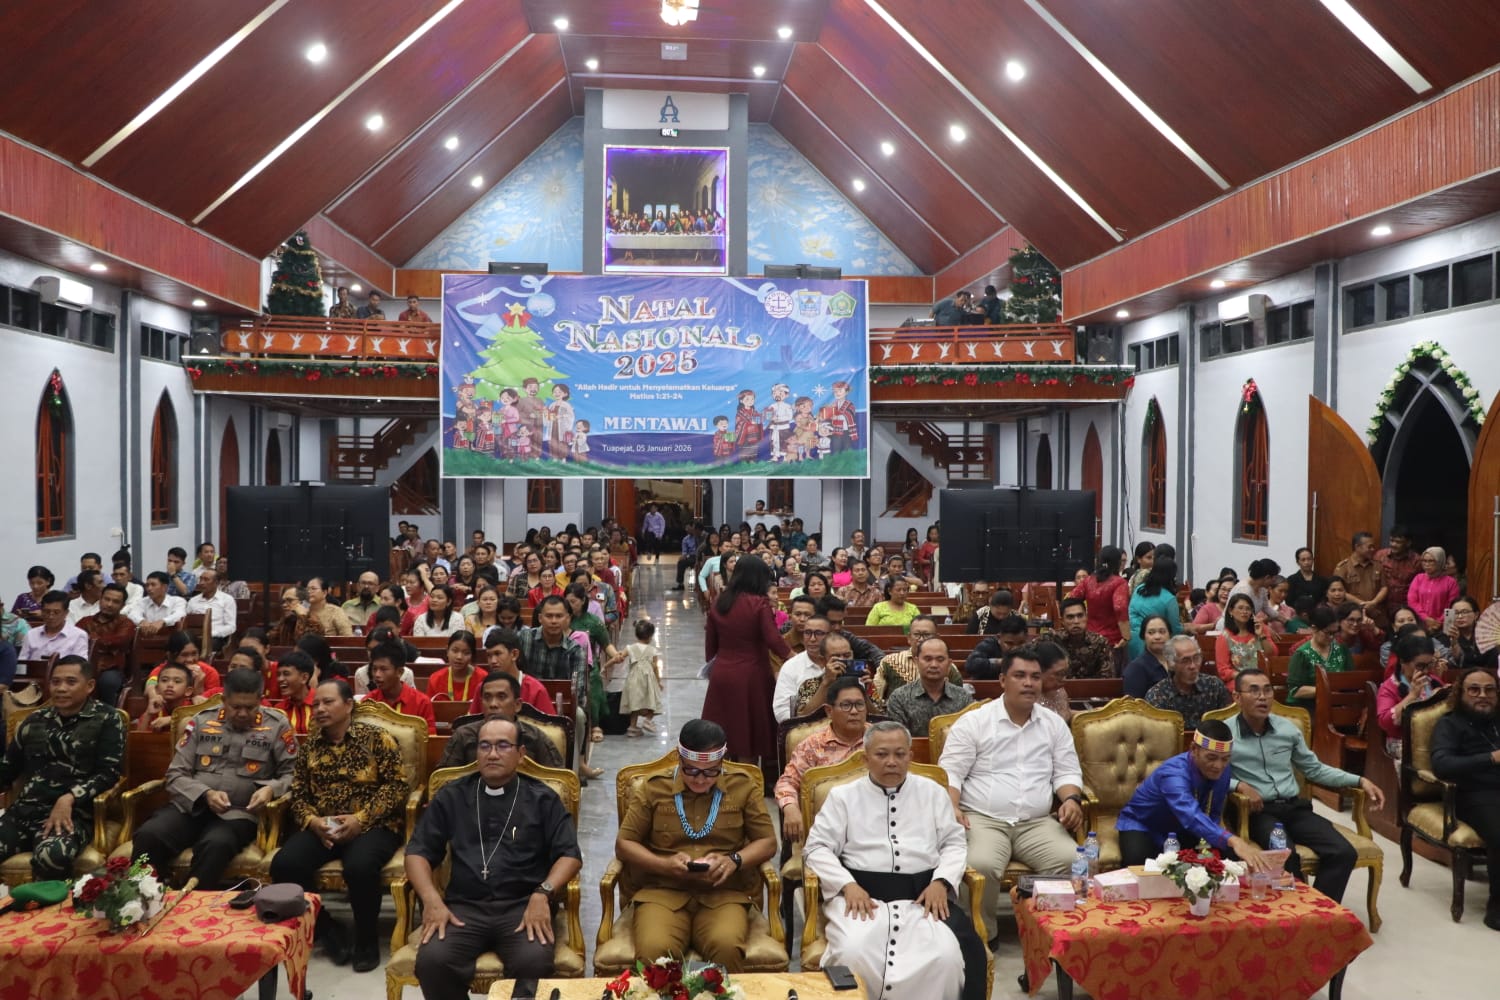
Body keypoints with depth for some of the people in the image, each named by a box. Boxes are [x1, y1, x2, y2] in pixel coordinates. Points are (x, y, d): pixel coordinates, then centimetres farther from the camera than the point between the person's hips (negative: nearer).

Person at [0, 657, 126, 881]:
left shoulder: (106, 719, 5)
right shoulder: (34, 721, 20)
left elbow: (109, 772, -3)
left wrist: (69, 798, -17)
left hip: (73, 813, -4)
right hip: (23, 810, 4)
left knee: (51, 855, -36)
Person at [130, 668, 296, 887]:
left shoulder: (277, 726, 4)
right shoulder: (201, 722, 9)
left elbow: (292, 773, 7)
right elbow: (176, 774, 7)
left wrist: (270, 789, -15)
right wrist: (206, 794, -12)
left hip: (239, 813, -2)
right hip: (191, 806, 3)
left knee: (216, 845, -36)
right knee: (148, 835, -28)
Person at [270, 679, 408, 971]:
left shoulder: (377, 738, 1)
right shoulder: (310, 746, 15)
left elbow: (395, 785, -6)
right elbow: (298, 793, 12)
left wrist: (360, 819, -17)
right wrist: (313, 821, -11)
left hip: (371, 825, -4)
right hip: (320, 827, 5)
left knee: (360, 867, -36)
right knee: (284, 864, -24)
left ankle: (367, 938, -7)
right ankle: (326, 928, 0)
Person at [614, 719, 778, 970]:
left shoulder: (744, 787, 9)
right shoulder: (652, 789, 9)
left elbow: (767, 842, 11)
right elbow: (623, 843, 10)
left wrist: (734, 860, -10)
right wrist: (664, 864, -9)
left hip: (725, 893, 0)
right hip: (662, 891, 0)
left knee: (727, 947, -33)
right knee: (653, 951, -32)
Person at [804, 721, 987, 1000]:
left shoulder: (931, 792, 18)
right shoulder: (843, 796, 12)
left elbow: (954, 843, 15)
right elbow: (817, 848, 6)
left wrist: (941, 881, -5)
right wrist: (847, 885, -11)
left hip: (923, 892, 2)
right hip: (862, 892, -1)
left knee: (948, 954, -28)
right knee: (852, 952, -32)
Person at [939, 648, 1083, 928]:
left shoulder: (1054, 724, 14)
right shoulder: (973, 721, 1)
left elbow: (1067, 772, 15)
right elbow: (950, 772, -2)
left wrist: (1072, 799, -6)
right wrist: (951, 807, -20)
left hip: (1038, 823, 4)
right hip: (983, 820, -3)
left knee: (1072, 862, -25)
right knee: (980, 866, -33)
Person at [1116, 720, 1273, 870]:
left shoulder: (1222, 771, -14)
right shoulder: (1173, 773, -37)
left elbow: (1213, 814, 0)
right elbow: (1191, 815, -56)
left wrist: (1206, 839, -23)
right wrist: (1233, 841, -72)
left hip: (1183, 828, 6)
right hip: (1142, 825, -6)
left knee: (1230, 853, -16)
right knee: (1138, 861, -37)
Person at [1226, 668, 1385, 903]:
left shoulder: (1288, 729, 12)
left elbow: (1315, 769, 20)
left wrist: (1359, 780, 10)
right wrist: (1239, 785, -22)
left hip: (1294, 807, 5)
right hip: (1258, 811, -5)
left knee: (1343, 853, -16)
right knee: (1286, 856, -33)